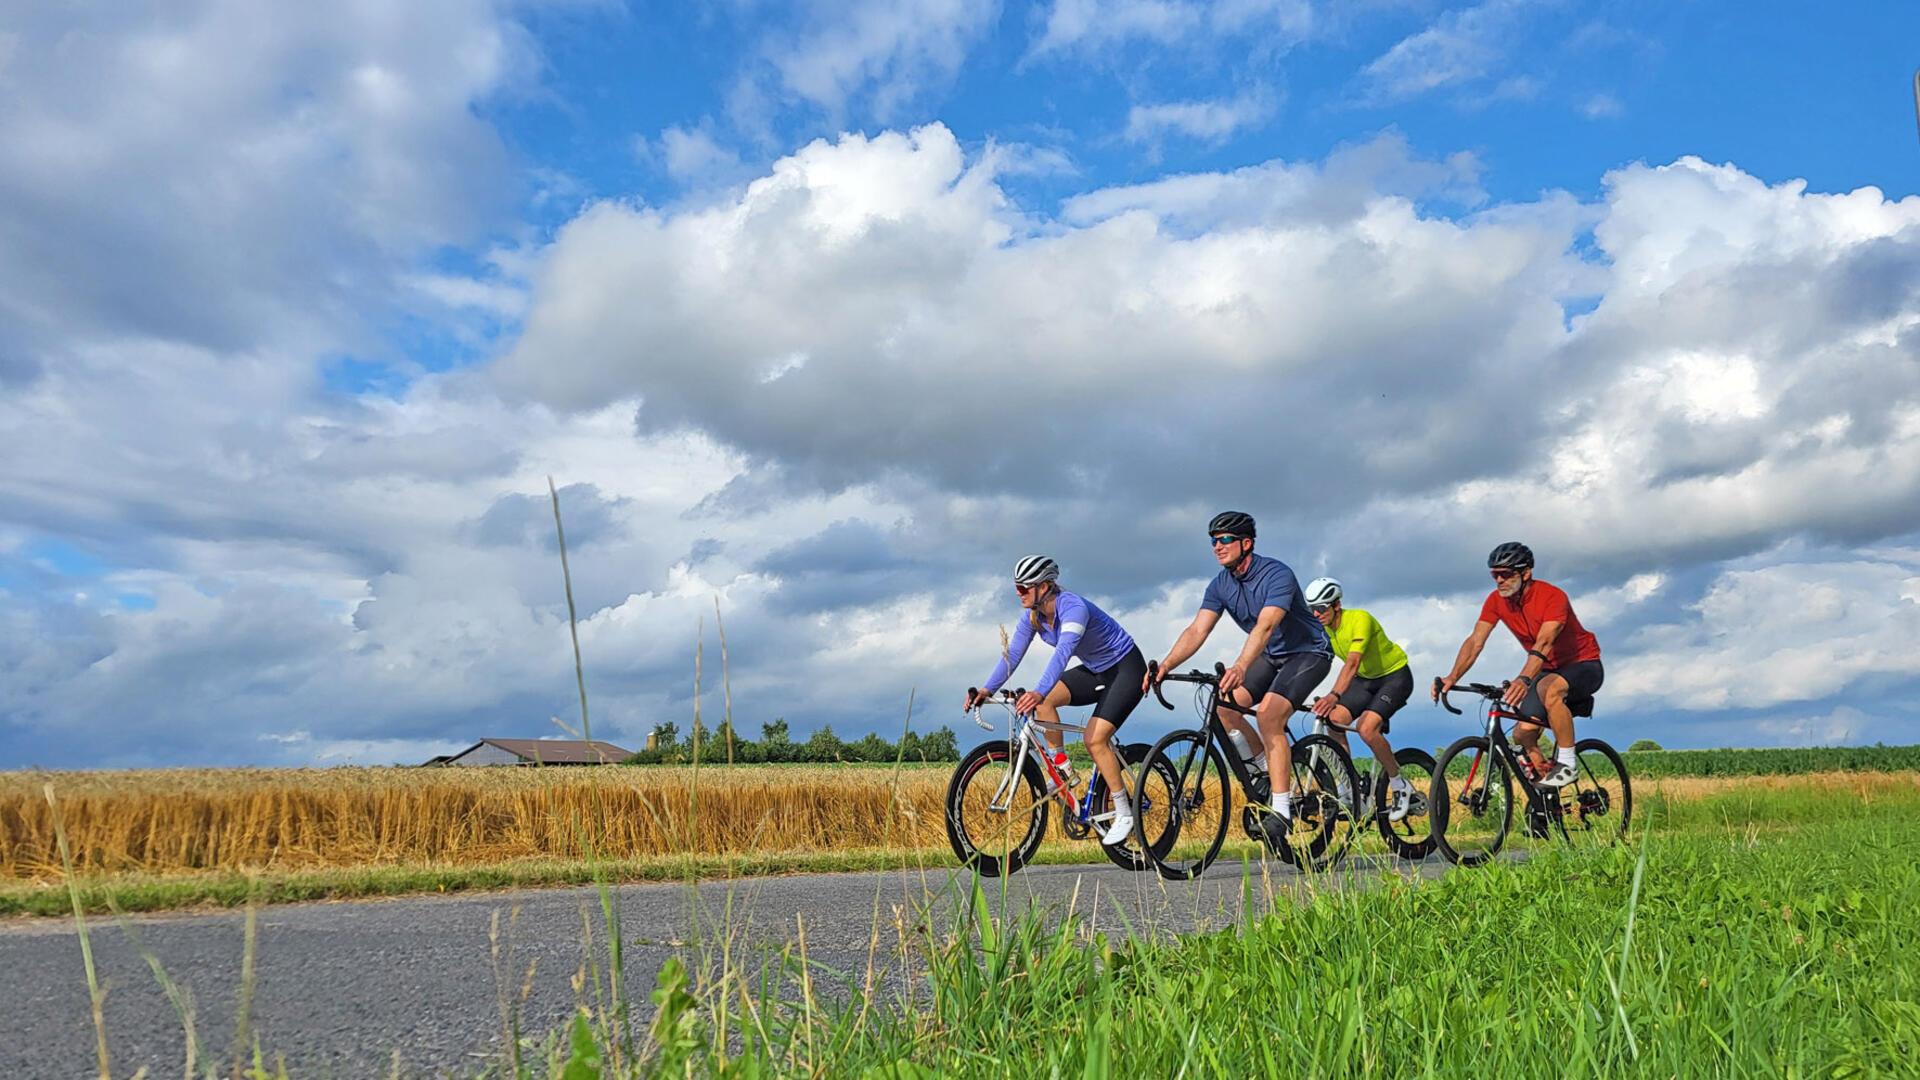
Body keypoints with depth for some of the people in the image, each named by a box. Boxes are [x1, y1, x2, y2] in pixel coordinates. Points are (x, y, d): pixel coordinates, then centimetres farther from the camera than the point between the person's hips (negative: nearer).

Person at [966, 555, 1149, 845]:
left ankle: (1124, 814, -4)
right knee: (1043, 700, -17)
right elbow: (1012, 654, -11)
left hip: (1126, 669, -8)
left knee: (1095, 739, -19)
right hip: (1094, 671, 8)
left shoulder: (1074, 608, -31)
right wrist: (987, 690, -25)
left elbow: (1063, 653, -46)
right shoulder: (1034, 615, -6)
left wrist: (1039, 692, -60)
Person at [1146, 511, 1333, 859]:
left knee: (1269, 712, -28)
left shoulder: (1277, 574, -26)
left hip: (1308, 652, -7)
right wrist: (1166, 665, -30)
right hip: (1271, 656, 7)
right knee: (1223, 704, -13)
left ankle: (1281, 809, -24)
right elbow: (1197, 630, -14)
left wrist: (1240, 667, -56)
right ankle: (1269, 772, 5)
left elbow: (1265, 626, -40)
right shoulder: (1221, 585, -5)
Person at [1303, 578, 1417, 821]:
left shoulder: (1359, 619, -30)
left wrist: (1334, 695, -55)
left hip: (1395, 676, -6)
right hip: (1365, 679, 7)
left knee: (1366, 728, -26)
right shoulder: (1322, 628, -9)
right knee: (1334, 720, -15)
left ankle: (1400, 787, -5)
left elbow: (1352, 662, -43)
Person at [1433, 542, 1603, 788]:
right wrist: (1453, 677, -32)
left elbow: (1543, 643, -42)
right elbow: (1475, 641, -16)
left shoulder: (1552, 597, -27)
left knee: (1549, 689, -38)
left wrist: (1524, 680, -58)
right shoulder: (1496, 601, -9)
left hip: (1583, 664, -6)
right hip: (1548, 670, 6)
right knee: (1523, 734, -11)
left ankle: (1568, 763, -23)